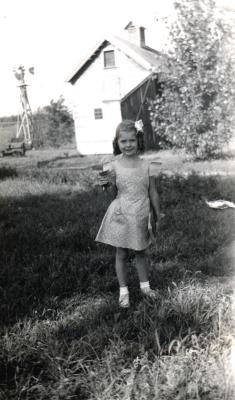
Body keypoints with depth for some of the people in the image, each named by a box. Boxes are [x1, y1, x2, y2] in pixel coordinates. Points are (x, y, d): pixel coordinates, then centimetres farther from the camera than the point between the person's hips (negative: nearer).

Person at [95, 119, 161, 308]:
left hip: (141, 216, 1)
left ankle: (145, 285, 34)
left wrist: (157, 217, 6)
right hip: (121, 216, -1)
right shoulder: (114, 165, -7)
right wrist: (108, 183, -24)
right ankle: (123, 291, 24)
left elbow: (153, 193, 3)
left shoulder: (146, 165, -3)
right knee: (121, 254, 9)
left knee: (141, 252, 16)